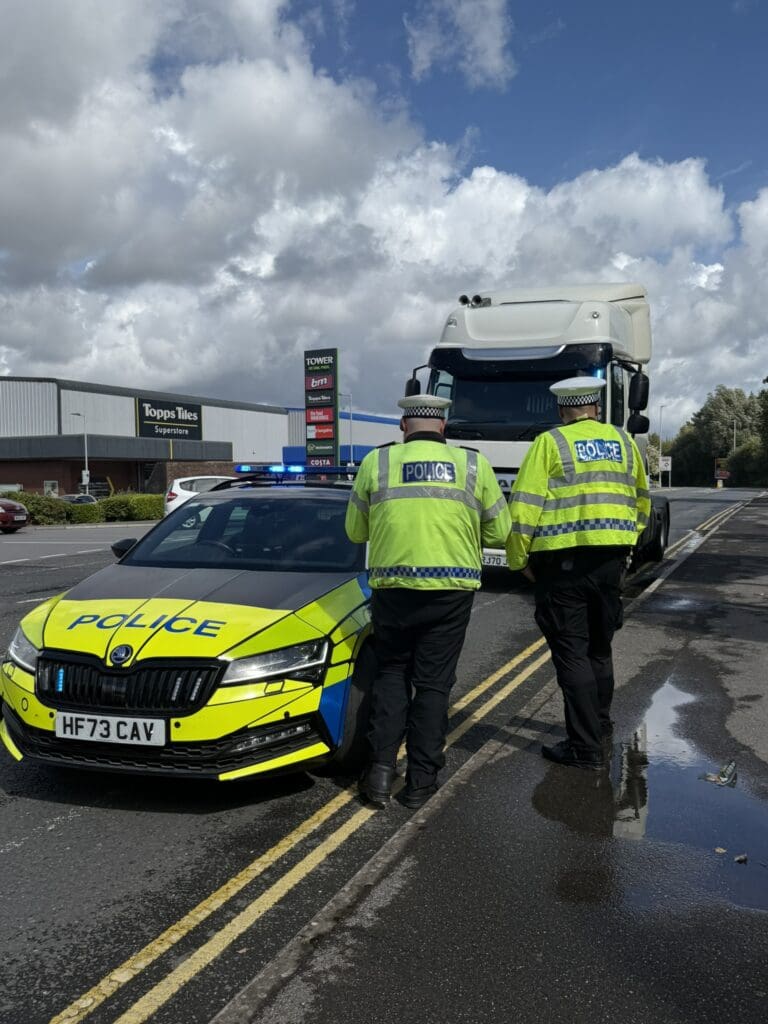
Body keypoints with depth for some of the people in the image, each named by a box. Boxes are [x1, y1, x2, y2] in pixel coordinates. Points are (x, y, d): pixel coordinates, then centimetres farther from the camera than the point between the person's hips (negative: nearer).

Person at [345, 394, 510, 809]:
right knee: (433, 682, 10)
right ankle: (421, 780, 13)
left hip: (392, 586, 0)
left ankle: (381, 767, 8)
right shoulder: (473, 464, 3)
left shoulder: (376, 462, 2)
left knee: (391, 673, 17)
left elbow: (355, 530, 9)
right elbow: (499, 531, 7)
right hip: (451, 589, 0)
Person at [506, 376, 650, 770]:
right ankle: (600, 724, 36)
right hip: (612, 559, 5)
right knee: (599, 647, 20)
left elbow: (524, 506, -10)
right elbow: (641, 503, 19)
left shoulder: (550, 443, -3)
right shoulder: (623, 441, 12)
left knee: (571, 653, 0)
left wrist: (519, 558, -1)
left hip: (564, 561, -5)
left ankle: (585, 746, 1)